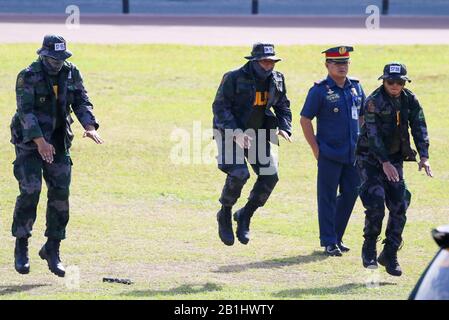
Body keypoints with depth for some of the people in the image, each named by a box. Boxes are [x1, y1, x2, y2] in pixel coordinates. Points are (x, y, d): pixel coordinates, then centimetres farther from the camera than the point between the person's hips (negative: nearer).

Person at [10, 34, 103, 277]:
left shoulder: (71, 73, 1)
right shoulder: (28, 77, -15)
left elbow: (81, 102, -1)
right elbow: (25, 111, -22)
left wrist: (90, 126, -21)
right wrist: (40, 141, -33)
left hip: (58, 142, 5)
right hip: (30, 141, -5)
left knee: (60, 194, 0)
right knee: (30, 192, -13)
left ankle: (52, 250, 10)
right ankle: (21, 248, 0)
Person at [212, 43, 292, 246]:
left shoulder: (276, 81, 2)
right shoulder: (234, 79, -16)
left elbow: (283, 107, 14)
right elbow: (220, 107, -17)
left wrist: (284, 128, -6)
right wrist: (235, 132, -28)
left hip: (257, 134, 6)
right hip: (231, 132, -6)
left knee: (270, 175, -8)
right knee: (239, 174, -23)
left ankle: (245, 216, 10)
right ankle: (225, 215, 2)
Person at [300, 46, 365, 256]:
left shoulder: (356, 87, 9)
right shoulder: (320, 90, -8)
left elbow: (362, 117, 20)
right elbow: (305, 120, -6)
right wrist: (316, 149, -9)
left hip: (353, 155, 6)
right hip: (330, 155, -6)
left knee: (350, 195, 9)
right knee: (328, 198, 0)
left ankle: (337, 237, 22)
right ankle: (329, 242, 5)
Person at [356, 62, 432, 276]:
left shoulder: (410, 100, 1)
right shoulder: (374, 102, -15)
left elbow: (419, 128, -3)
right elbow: (373, 133, -21)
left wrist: (424, 156, -17)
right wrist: (385, 162, -29)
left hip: (395, 159, 5)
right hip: (371, 159, -5)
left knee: (399, 206, -3)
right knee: (376, 201, -18)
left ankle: (390, 255, 7)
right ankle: (369, 249, -1)